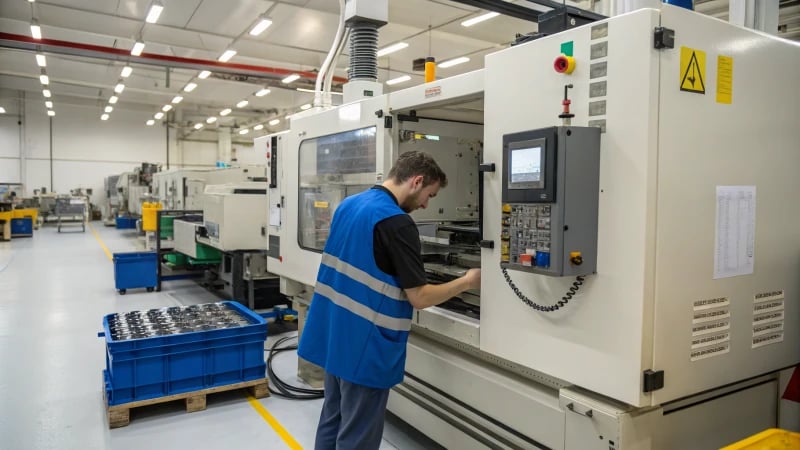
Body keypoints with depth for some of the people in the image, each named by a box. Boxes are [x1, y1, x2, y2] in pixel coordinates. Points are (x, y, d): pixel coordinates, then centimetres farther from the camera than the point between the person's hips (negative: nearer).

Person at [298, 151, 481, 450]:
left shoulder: (348, 205, 7)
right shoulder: (397, 223, -20)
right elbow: (420, 298, -17)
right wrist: (467, 281, -3)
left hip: (332, 337, 9)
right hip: (363, 348, -9)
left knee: (332, 423, 21)